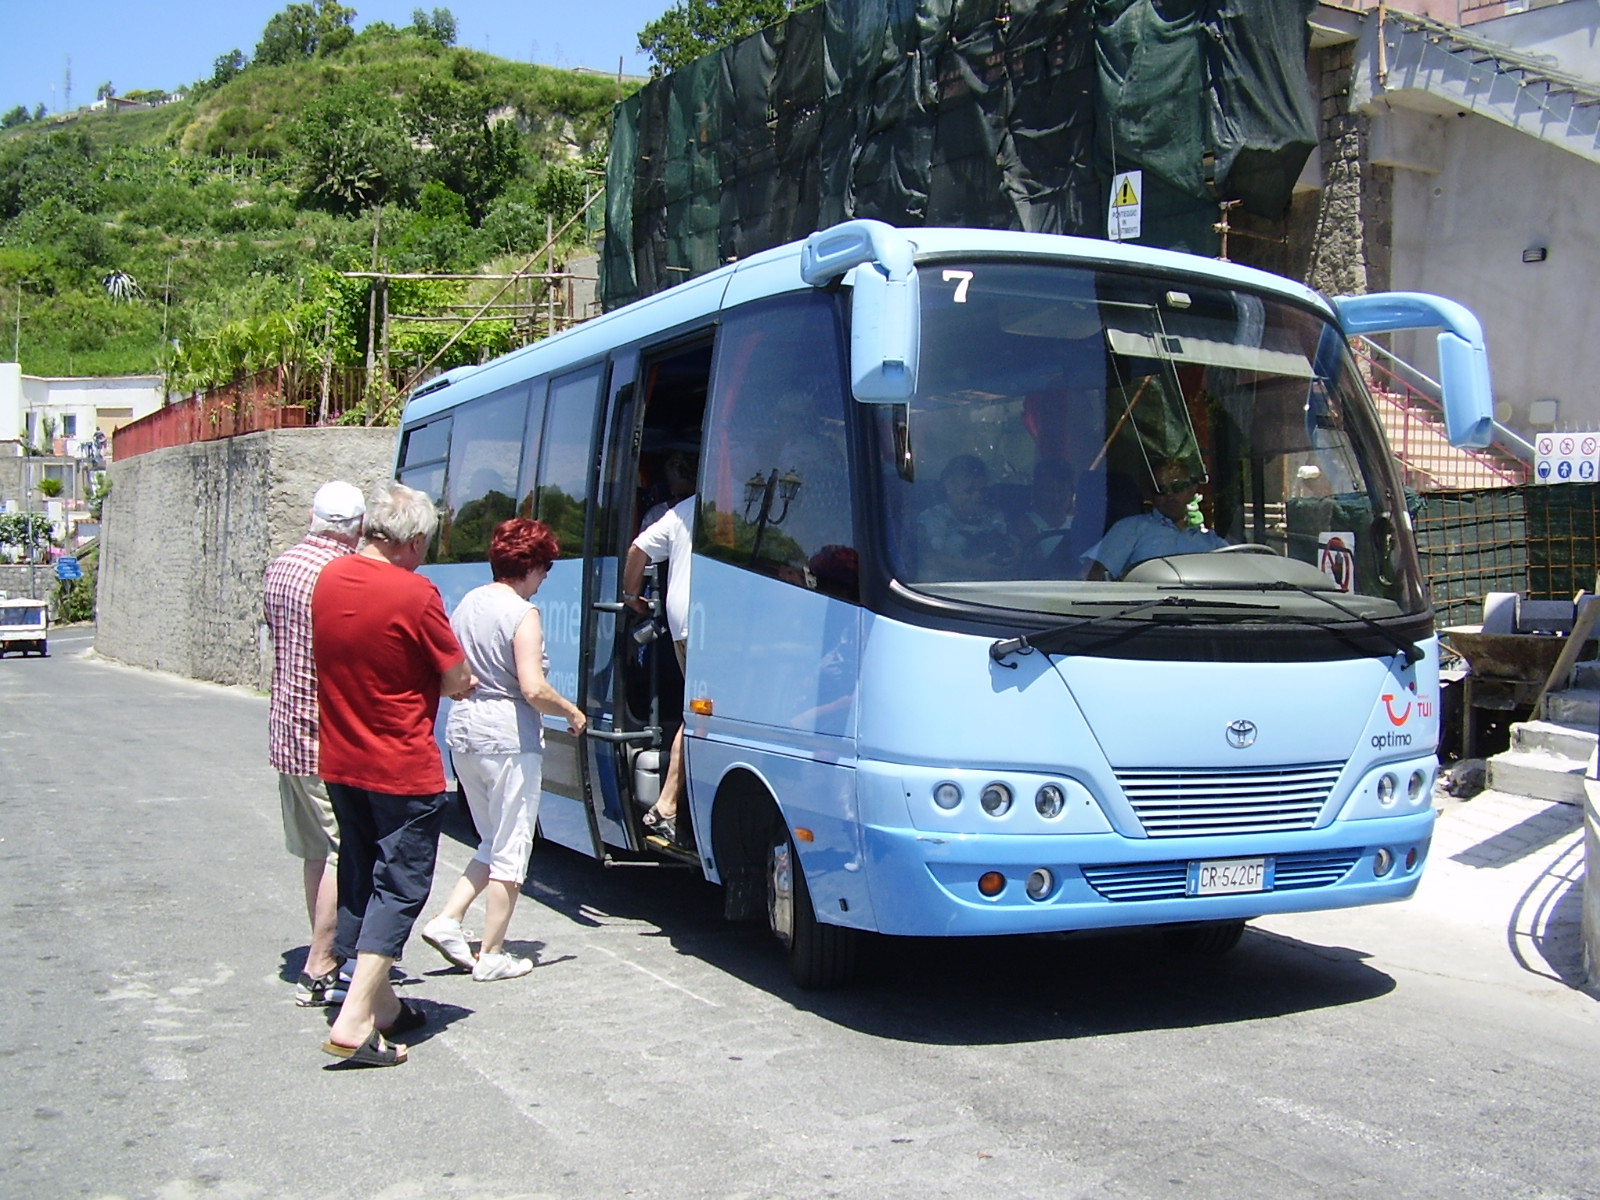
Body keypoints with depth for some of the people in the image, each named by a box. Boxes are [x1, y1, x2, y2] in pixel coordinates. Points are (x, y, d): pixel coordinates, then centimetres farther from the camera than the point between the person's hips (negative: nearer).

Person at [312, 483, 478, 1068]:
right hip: (403, 770, -7)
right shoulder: (414, 594, -20)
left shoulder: (330, 578, 0)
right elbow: (459, 683, -10)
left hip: (339, 762, 7)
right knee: (399, 887, 1)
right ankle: (355, 1023, -3)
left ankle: (380, 1001, 30)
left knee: (360, 879, 18)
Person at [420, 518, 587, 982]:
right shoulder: (522, 614, -14)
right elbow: (533, 689, -21)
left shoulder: (467, 604, 9)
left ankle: (447, 921, 12)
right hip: (509, 739, -8)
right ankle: (492, 956, 10)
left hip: (462, 732, 8)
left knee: (493, 842, 22)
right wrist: (573, 712, -6)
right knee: (511, 851, 5)